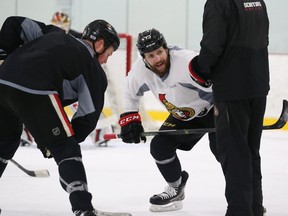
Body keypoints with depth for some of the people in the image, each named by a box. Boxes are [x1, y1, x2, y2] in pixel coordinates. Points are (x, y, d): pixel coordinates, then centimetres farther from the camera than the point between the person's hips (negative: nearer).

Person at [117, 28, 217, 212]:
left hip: (213, 107, -7)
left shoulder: (187, 62, -38)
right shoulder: (140, 70, -15)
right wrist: (129, 120, -2)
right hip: (184, 115, 7)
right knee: (159, 147, -2)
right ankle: (175, 189, 21)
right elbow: (130, 94, 7)